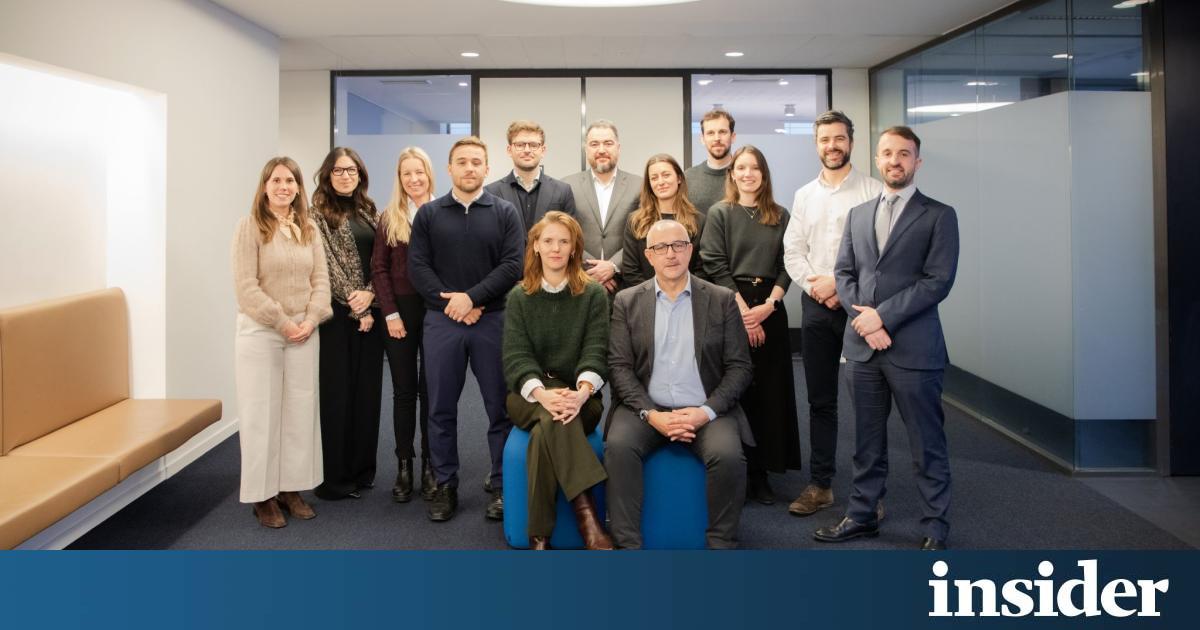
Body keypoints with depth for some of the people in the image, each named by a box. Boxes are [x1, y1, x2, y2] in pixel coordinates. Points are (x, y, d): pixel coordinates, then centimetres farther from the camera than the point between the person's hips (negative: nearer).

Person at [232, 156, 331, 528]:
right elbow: (246, 287, -12)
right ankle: (264, 495, 12)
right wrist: (282, 322, -14)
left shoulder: (309, 229, 9)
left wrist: (311, 320, -9)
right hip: (260, 333, -4)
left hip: (304, 333, 5)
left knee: (300, 411, 9)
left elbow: (320, 279, 6)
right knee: (262, 413, 2)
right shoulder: (250, 226, -6)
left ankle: (292, 488, 20)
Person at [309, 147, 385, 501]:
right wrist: (355, 306, -12)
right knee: (337, 391, -1)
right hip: (338, 313, -5)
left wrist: (370, 294, -9)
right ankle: (336, 476, 7)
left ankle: (362, 468, 19)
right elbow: (328, 265, -9)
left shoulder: (369, 213, 14)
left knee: (367, 390, 8)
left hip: (369, 311, 5)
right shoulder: (318, 213, -2)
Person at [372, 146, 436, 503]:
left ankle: (430, 467, 14)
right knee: (404, 390, 6)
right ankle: (404, 467, 13)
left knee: (431, 390, 5)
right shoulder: (389, 218, 6)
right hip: (400, 311, 2)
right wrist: (390, 313, -5)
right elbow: (379, 267, 3)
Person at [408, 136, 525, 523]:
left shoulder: (505, 213, 5)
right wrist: (450, 304, -10)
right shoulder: (428, 214, 8)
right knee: (441, 408, 7)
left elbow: (513, 265, -4)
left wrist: (472, 297, -12)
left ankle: (503, 486, 13)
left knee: (501, 406, 3)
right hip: (441, 320, 1)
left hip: (493, 320, -1)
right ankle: (445, 485, 19)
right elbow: (417, 267, 2)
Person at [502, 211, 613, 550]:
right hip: (528, 395, 1)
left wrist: (582, 392, -29)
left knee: (547, 428, -35)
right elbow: (515, 356, -3)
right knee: (553, 416, -36)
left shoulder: (594, 294, 7)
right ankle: (586, 513, -39)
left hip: (579, 397, 0)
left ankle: (540, 537, -32)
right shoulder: (519, 296, 10)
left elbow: (596, 351, -6)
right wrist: (543, 394, -25)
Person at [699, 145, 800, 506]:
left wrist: (768, 305, -10)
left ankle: (760, 471, 11)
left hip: (770, 309, 3)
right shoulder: (720, 213, 3)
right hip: (730, 307, -3)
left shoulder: (780, 216, 11)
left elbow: (786, 266, 5)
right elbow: (716, 266, -5)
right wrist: (744, 311, -11)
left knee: (769, 389, 3)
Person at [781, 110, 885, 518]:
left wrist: (841, 283, -13)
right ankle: (820, 485, 17)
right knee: (820, 400, 9)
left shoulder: (873, 192, -1)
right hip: (816, 304, 4)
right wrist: (817, 288, -6)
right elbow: (792, 252, 9)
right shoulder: (804, 196, 13)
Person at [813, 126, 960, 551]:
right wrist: (863, 317, -7)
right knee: (867, 441, 13)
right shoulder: (858, 214, 15)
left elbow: (938, 281, -8)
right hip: (861, 346, 4)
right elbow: (843, 272, 10)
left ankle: (936, 528, 17)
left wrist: (883, 316, -14)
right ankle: (862, 515, 25)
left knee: (927, 444, 4)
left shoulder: (938, 215, 0)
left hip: (913, 348, -4)